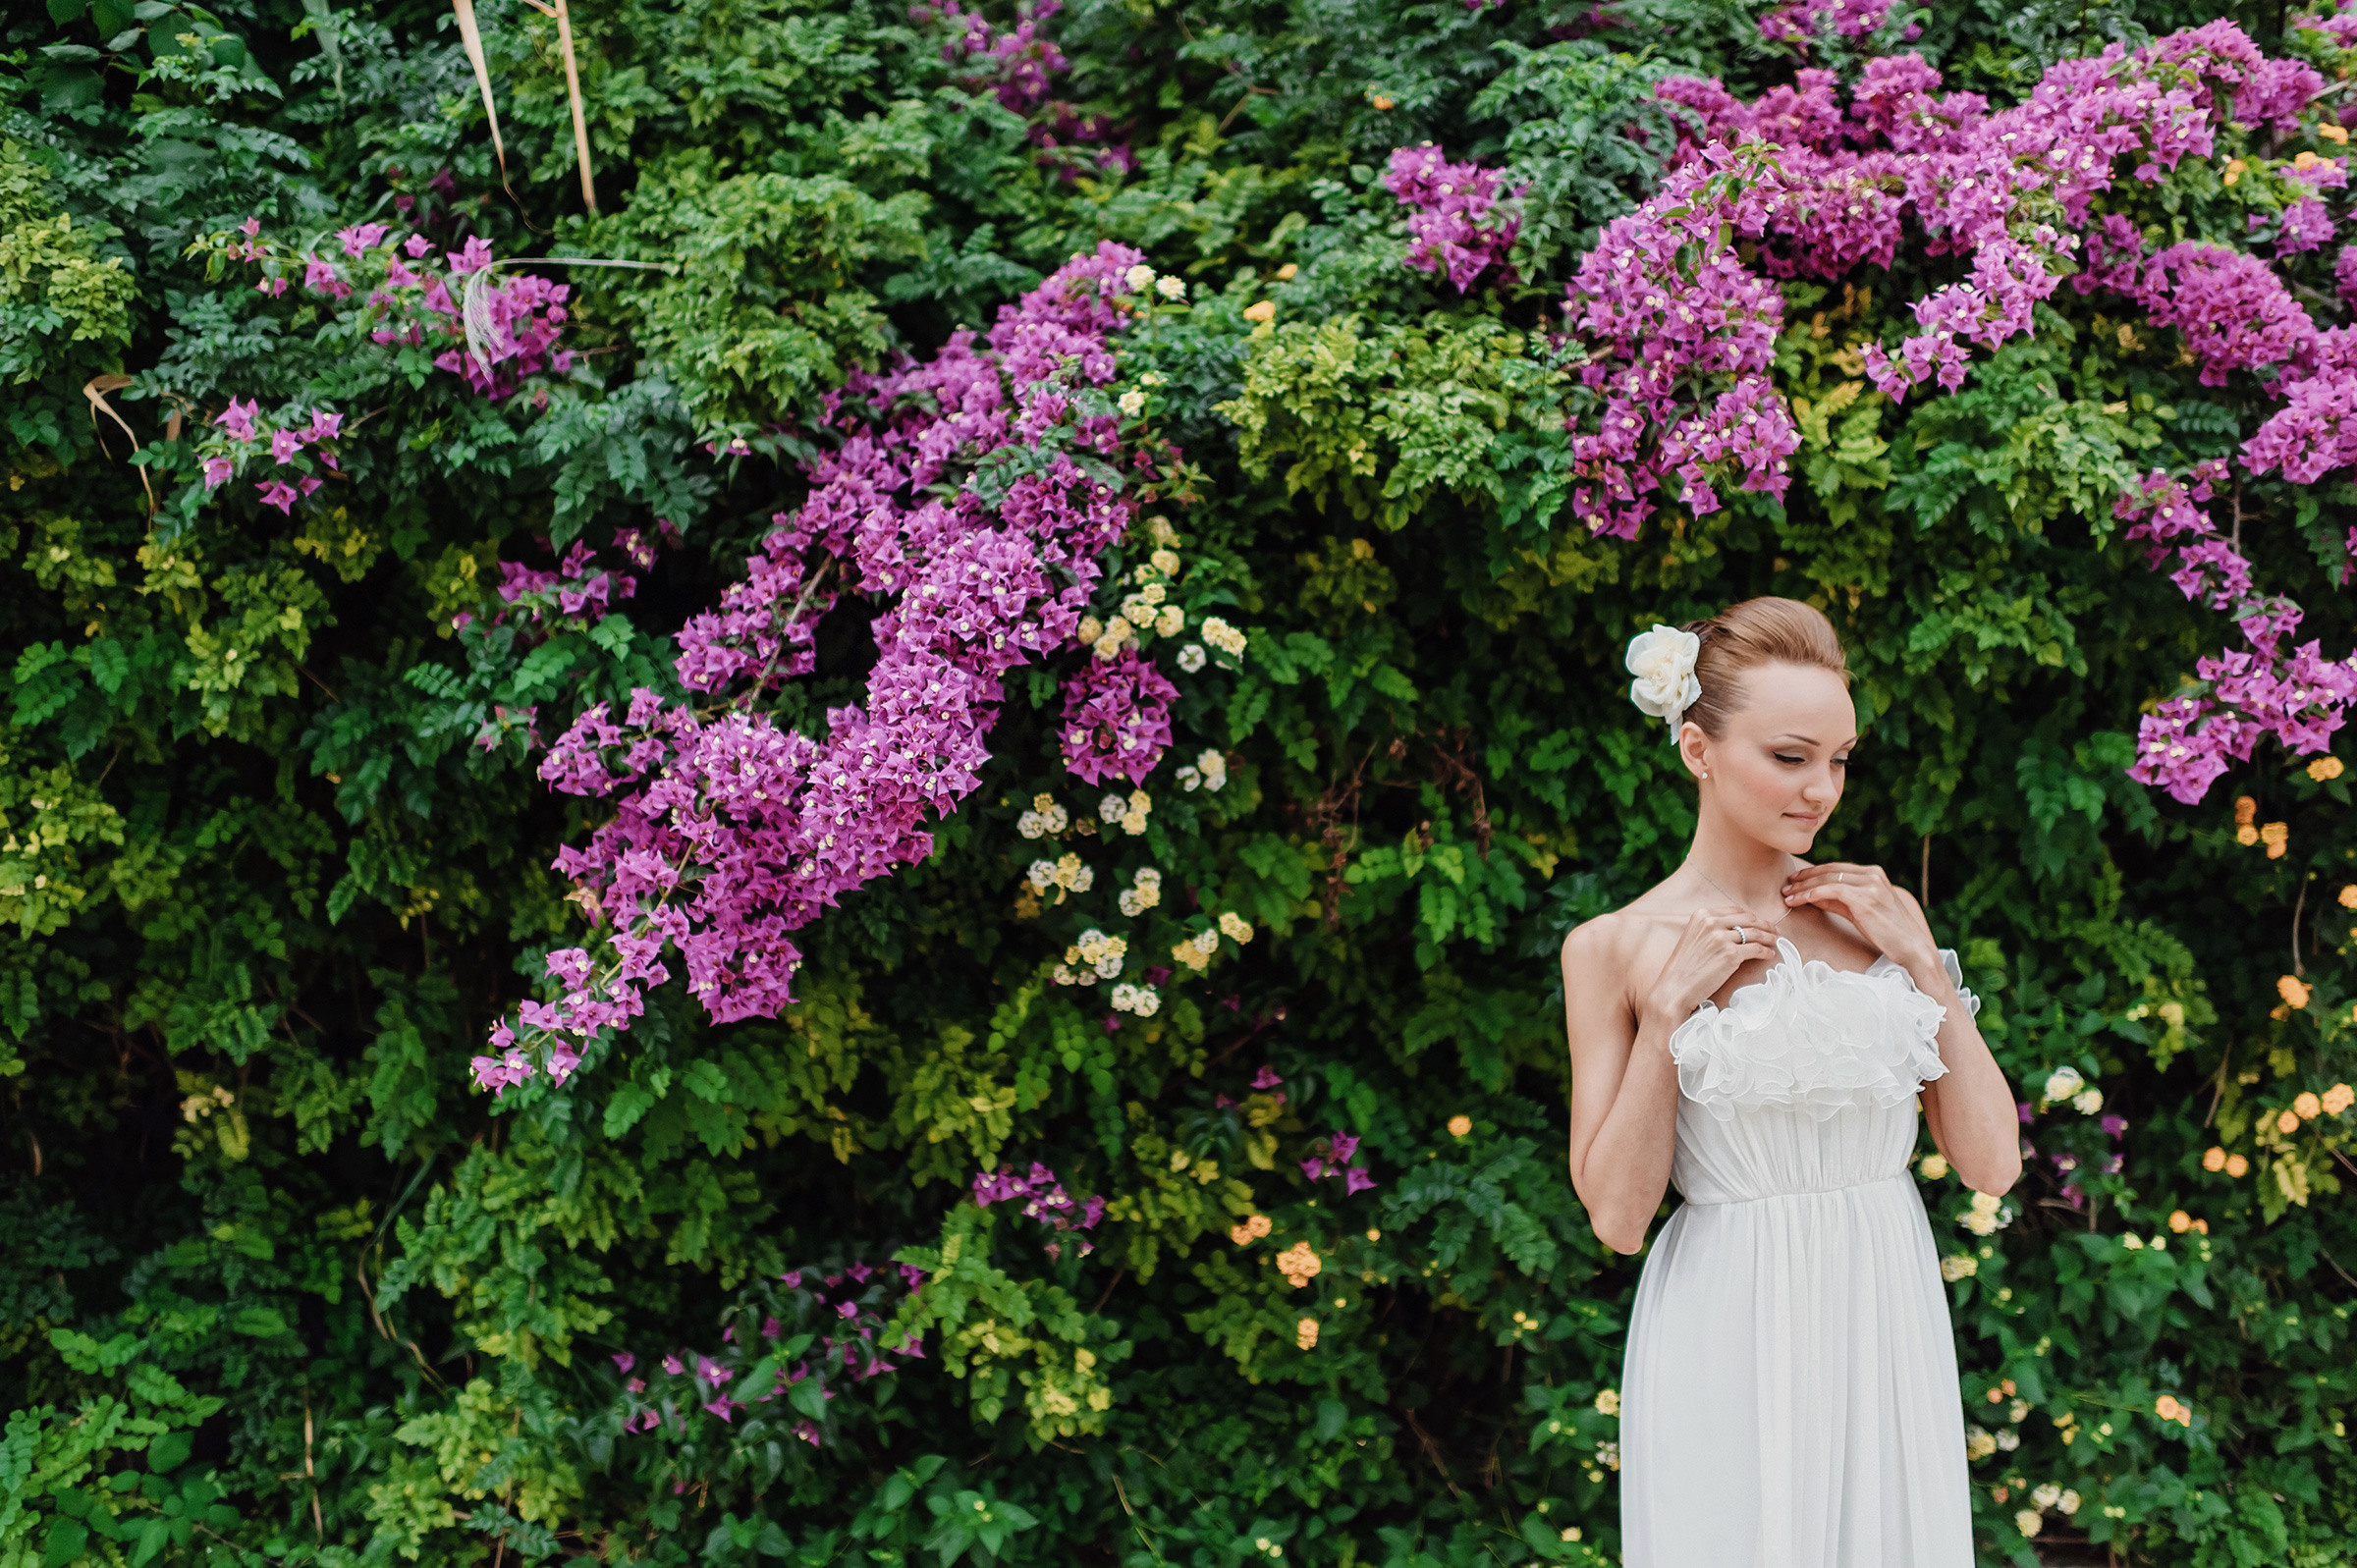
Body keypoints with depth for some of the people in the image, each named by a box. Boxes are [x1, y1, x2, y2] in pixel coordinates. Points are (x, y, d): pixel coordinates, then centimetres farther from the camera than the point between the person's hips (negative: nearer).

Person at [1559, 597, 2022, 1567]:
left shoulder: (1881, 915, 4)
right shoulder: (1613, 947, -4)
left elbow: (1992, 1165, -1)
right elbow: (1617, 1217, -7)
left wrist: (1921, 960, -6)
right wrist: (1667, 1007, -13)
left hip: (1887, 1333, 3)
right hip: (1727, 1348, -3)